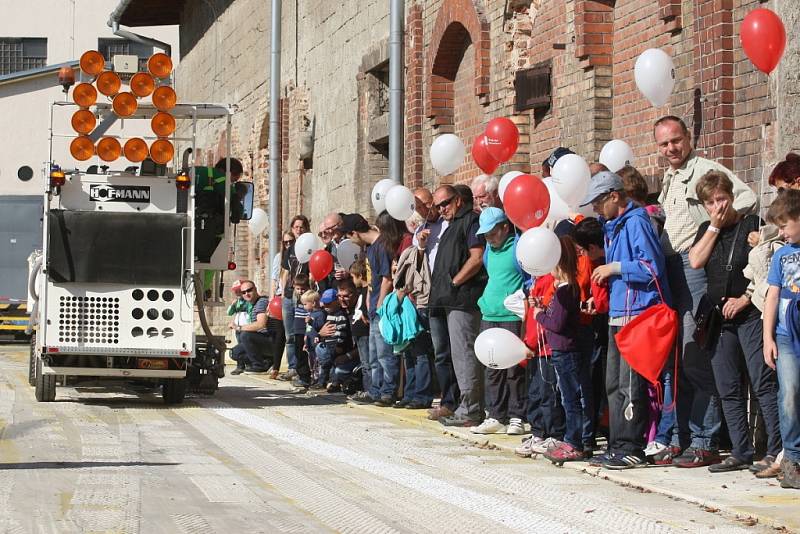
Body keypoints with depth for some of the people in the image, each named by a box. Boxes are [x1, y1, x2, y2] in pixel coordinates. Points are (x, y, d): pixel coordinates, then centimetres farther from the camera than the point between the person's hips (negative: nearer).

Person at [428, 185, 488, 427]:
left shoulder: (471, 220, -6)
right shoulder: (452, 226, 24)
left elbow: (476, 258, -16)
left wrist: (453, 283, -13)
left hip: (464, 298, -11)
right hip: (453, 299, 11)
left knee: (464, 353, -11)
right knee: (460, 354, 11)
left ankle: (470, 412, -11)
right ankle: (469, 409, 15)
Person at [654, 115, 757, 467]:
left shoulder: (705, 170, -4)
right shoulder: (669, 180, 23)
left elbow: (747, 198, -15)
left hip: (694, 266, -9)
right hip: (668, 270, 9)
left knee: (695, 358, -11)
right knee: (675, 360, 10)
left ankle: (704, 442, -8)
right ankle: (680, 438, 15)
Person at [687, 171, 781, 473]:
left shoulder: (752, 224, -2)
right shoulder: (706, 231, 14)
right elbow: (695, 261, -3)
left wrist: (745, 298, -12)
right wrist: (714, 226, -4)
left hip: (751, 315, -6)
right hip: (719, 319, 6)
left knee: (763, 383, -9)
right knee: (729, 389, 6)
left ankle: (776, 450, -8)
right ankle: (741, 453, 12)